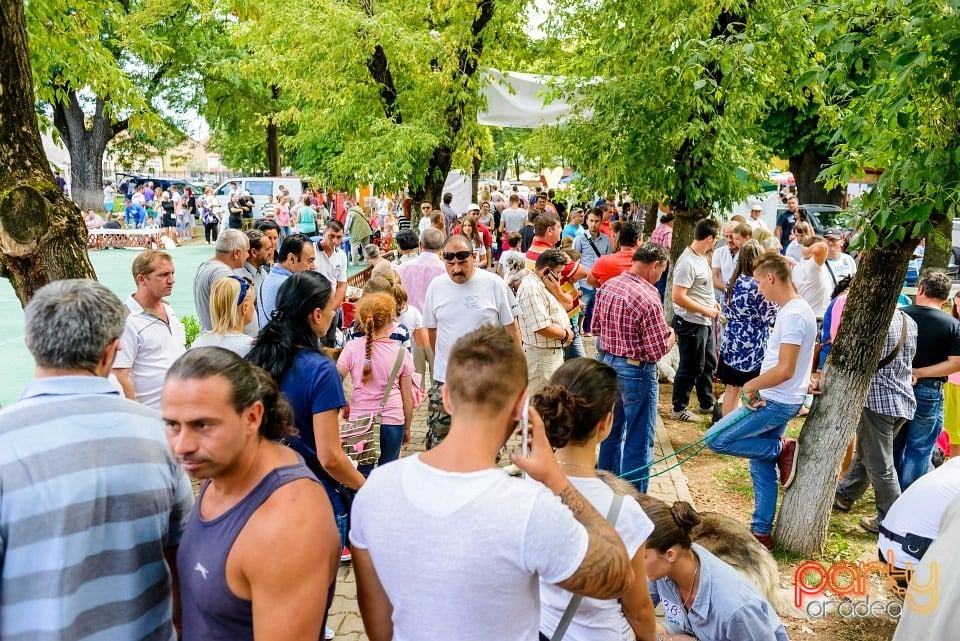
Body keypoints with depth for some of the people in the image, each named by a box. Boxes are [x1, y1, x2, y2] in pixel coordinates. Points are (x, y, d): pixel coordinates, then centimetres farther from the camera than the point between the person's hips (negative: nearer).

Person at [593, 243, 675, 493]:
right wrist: (670, 335, -1)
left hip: (606, 362, 8)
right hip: (635, 371, -8)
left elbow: (596, 325, 11)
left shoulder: (608, 285, -1)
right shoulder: (648, 299, -24)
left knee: (612, 430, 23)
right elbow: (658, 351, -21)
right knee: (639, 440, 6)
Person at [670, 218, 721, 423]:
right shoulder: (688, 262, -23)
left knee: (709, 363, 21)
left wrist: (712, 302, 7)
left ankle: (707, 403, 36)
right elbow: (678, 297, -27)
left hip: (706, 321, 10)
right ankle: (679, 409, 17)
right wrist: (706, 310, -19)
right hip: (691, 323, -10)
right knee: (690, 368, 2)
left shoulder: (702, 257, 7)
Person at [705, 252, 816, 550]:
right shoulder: (795, 309, 10)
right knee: (761, 465, 15)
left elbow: (784, 370, -26)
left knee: (715, 439, -9)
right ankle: (761, 533, 24)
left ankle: (781, 449, 3)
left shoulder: (792, 315, -21)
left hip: (776, 402, -10)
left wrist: (750, 386, -11)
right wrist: (758, 388, 3)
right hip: (778, 400, 10)